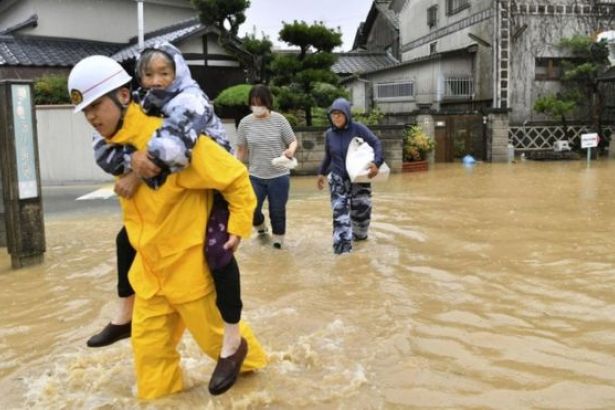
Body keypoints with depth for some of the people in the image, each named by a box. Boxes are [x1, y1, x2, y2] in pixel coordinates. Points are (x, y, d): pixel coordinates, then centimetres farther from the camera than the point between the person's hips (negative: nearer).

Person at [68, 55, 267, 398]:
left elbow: (235, 176, -20)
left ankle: (244, 355, 45)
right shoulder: (117, 145, 1)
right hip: (149, 264, 7)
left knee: (215, 331, 15)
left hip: (190, 261, -7)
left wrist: (239, 228, -17)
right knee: (148, 342, 13)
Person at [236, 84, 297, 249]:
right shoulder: (245, 123, -4)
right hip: (255, 176, 2)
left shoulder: (279, 120, -8)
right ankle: (260, 225, 36)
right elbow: (241, 149, 5)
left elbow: (293, 141, 0)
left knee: (277, 210, 8)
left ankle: (278, 235, 35)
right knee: (251, 210, 0)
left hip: (279, 175, -1)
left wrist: (291, 150, -23)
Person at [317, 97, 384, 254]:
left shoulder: (358, 128, -11)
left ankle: (359, 235, 39)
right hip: (338, 179, 2)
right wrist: (322, 172, 18)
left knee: (361, 210, 9)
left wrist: (376, 163, -27)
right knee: (339, 212, -8)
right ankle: (342, 245, -7)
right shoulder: (329, 134, 2)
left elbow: (376, 143, -13)